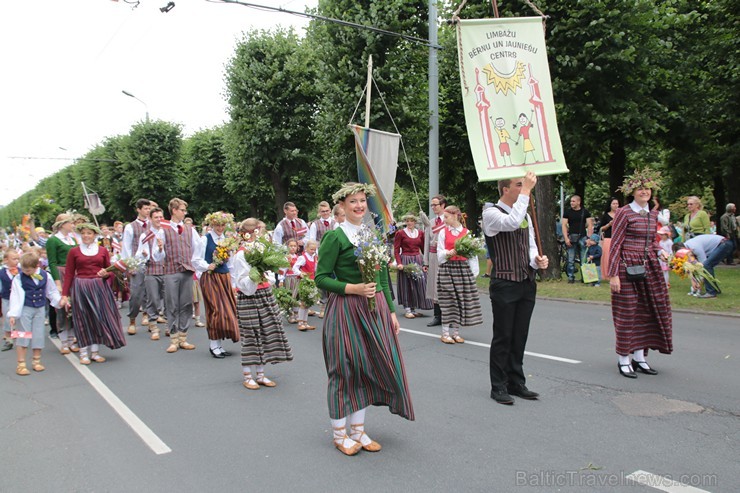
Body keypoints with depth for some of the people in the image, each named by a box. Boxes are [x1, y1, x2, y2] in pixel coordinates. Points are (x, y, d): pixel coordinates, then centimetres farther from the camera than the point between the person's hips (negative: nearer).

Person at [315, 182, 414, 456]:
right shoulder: (335, 237, -8)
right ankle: (340, 434, 20)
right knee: (345, 369, 3)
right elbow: (321, 278, -10)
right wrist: (354, 288, -20)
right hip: (346, 310, -6)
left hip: (375, 308, 6)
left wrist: (391, 311, 12)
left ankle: (358, 431, 26)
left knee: (368, 367, 11)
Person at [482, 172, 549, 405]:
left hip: (527, 283, 7)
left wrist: (537, 261, -4)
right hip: (504, 283, -7)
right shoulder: (491, 213, -8)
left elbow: (531, 246, 18)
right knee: (503, 337, 1)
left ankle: (516, 383, 24)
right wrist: (526, 191, -23)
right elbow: (512, 222, -28)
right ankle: (499, 387, 12)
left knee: (520, 336, 13)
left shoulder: (525, 215, 17)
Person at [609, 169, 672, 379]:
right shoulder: (624, 213, -8)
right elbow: (615, 245, -11)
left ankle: (639, 357, 21)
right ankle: (623, 360, 9)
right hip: (628, 266, -7)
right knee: (627, 312, -2)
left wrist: (661, 252, -2)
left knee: (646, 311, 9)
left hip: (649, 265, 7)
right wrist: (613, 274, -15)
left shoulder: (653, 214, 12)